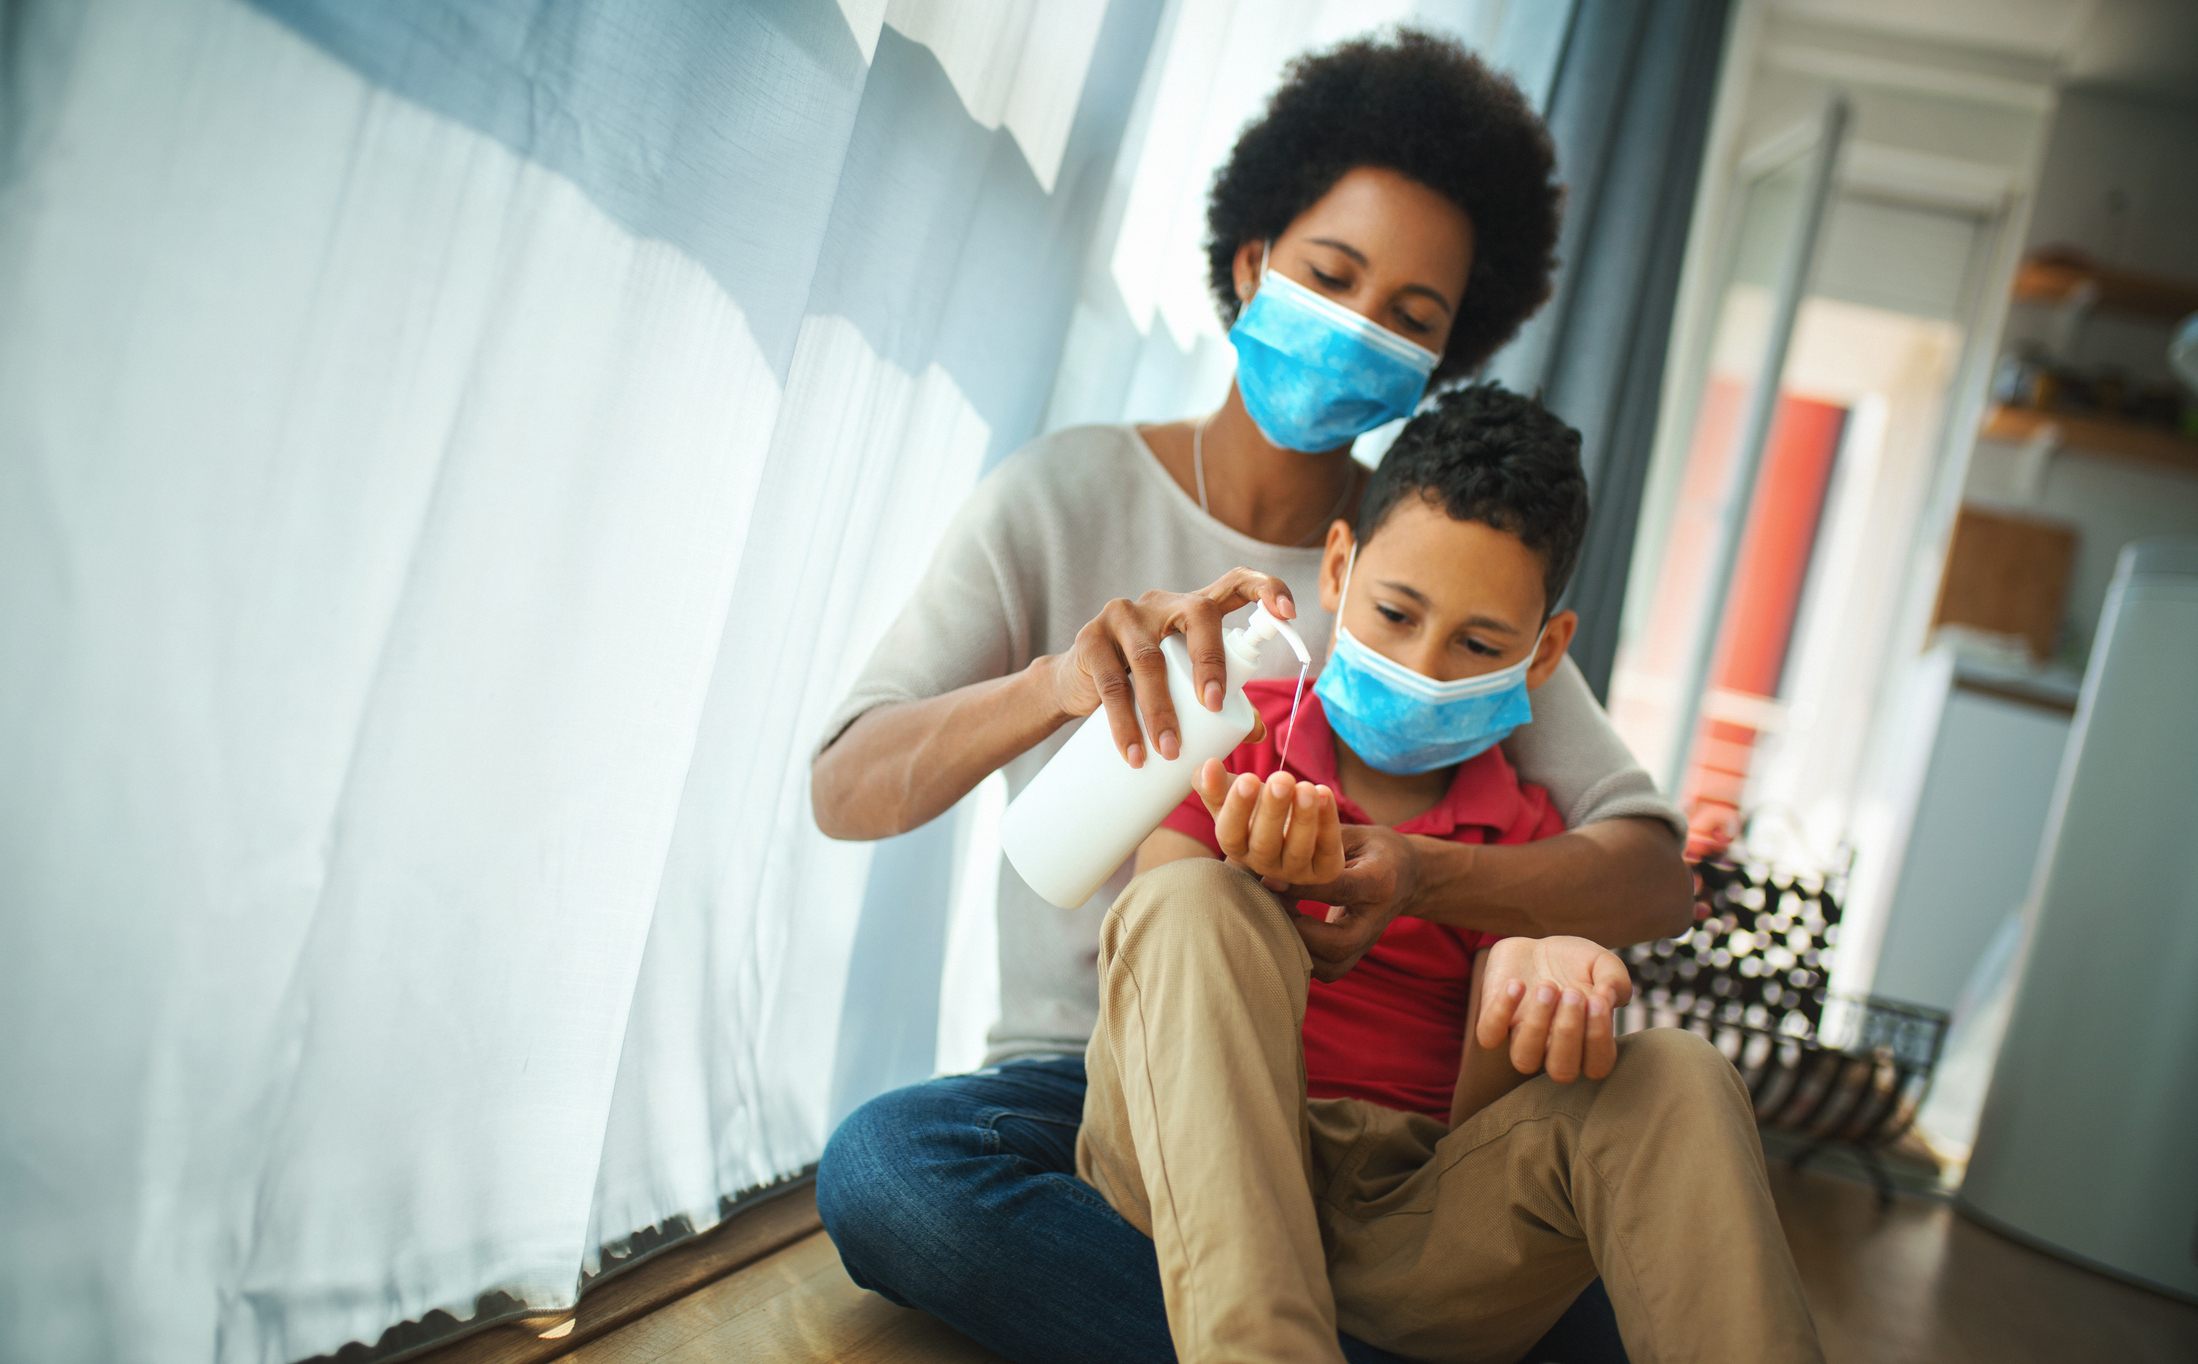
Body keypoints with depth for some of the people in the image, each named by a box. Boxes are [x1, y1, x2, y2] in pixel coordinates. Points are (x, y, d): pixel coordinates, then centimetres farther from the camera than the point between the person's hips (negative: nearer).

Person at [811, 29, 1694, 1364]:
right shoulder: (1068, 494, -1)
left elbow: (1656, 873, -6)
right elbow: (846, 789, -12)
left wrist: (1424, 875, -28)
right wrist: (1056, 681, -34)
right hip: (1088, 1075, 0)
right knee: (882, 1165, -34)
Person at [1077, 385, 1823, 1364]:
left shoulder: (1524, 839, 12)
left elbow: (1476, 1124, 2)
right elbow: (1152, 991, 1)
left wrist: (1528, 996, -23)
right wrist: (1259, 899, -22)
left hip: (1415, 1228, 1)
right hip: (1196, 1190, -1)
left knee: (1676, 1082, -25)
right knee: (1191, 906, -31)